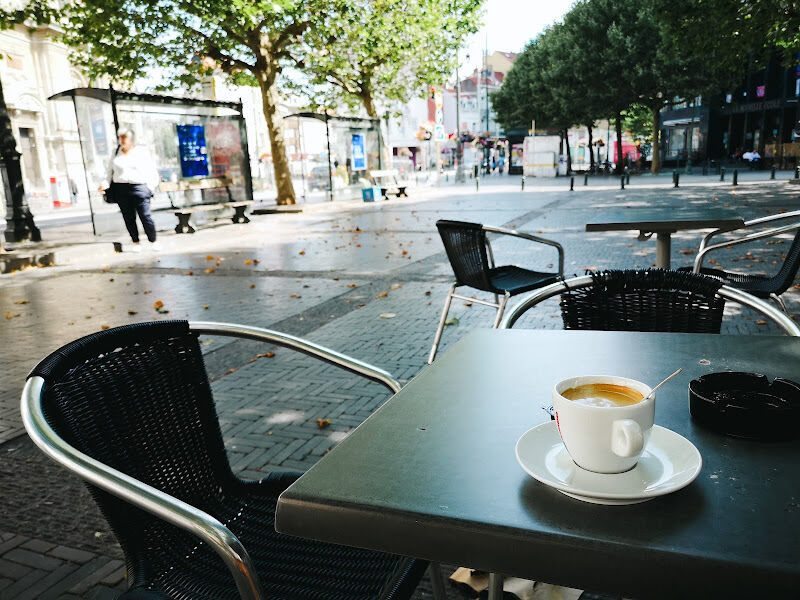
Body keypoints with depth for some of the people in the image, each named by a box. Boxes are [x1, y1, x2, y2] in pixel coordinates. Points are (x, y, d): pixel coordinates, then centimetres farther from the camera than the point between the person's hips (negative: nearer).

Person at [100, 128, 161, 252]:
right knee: (128, 218, 3)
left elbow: (152, 170, 6)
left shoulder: (142, 152, 6)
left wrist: (151, 187, -3)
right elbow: (111, 170, 21)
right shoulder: (117, 152, 16)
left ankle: (153, 241, 4)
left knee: (145, 216, -8)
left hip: (139, 187, -4)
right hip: (121, 189, 4)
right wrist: (107, 185, 11)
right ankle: (136, 242, 12)